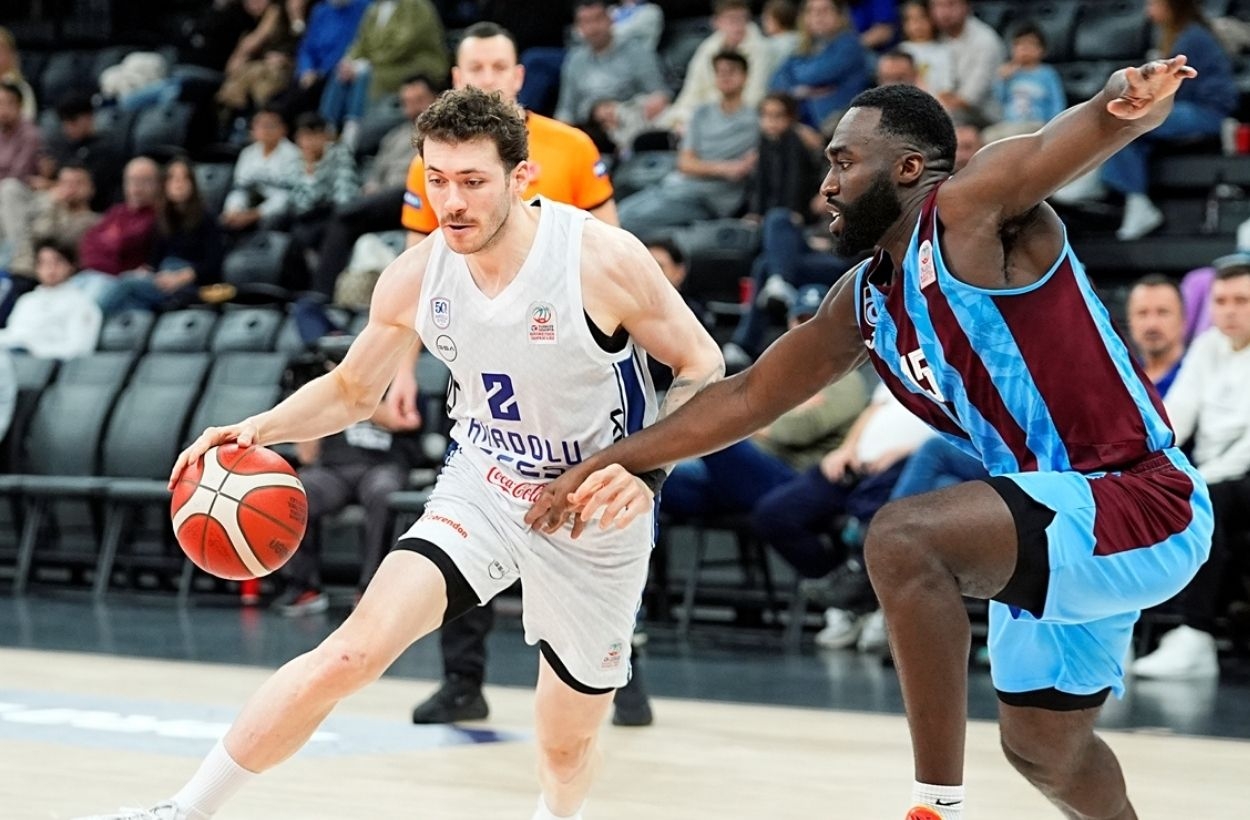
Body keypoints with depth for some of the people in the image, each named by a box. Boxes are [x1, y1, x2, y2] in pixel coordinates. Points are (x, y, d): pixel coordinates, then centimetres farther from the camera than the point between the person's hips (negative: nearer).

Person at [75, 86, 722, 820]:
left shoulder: (603, 258, -23)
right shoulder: (416, 277, -11)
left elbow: (702, 368, -12)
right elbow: (351, 390, 6)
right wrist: (257, 430, -13)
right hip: (482, 492, 2)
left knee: (567, 740, 11)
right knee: (349, 655, -17)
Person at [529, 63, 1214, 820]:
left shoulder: (973, 210, -15)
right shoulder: (865, 304, 10)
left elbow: (1094, 131, -31)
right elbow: (751, 396, 20)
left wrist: (1131, 98, -54)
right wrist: (616, 462, 20)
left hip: (1146, 507, -10)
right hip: (1063, 523, 10)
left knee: (903, 537, -28)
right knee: (1042, 745, 25)